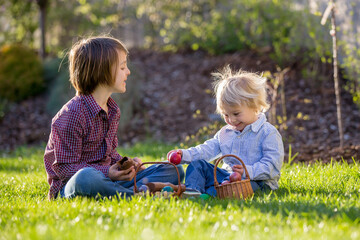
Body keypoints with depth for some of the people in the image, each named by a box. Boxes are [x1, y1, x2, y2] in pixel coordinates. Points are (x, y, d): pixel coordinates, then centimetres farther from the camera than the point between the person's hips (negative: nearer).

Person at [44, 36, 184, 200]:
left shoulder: (112, 110, 12)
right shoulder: (73, 114, -16)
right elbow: (64, 168, -18)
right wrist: (107, 173, -28)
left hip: (108, 178, 8)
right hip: (70, 185, -8)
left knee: (173, 171, 1)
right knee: (86, 178, -46)